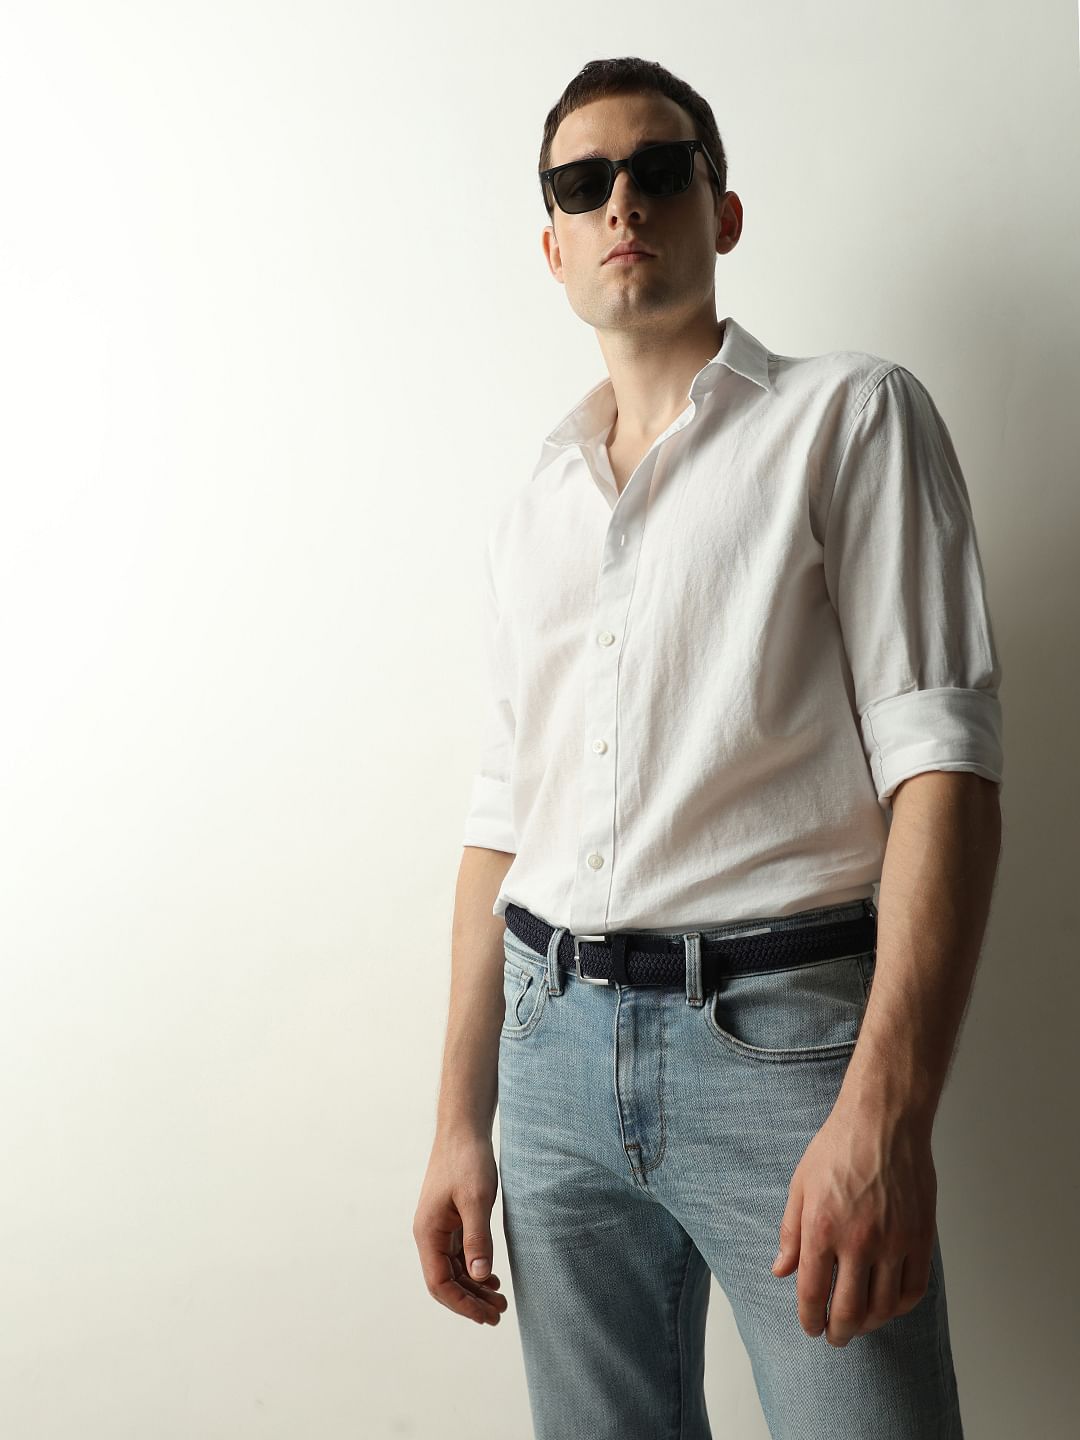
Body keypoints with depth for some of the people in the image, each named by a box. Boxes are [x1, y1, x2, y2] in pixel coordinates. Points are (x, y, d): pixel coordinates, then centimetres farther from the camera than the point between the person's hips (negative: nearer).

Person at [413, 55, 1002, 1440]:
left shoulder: (851, 416, 0)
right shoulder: (527, 515, 15)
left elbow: (940, 757, -10)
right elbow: (501, 819, 15)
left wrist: (885, 1111, -20)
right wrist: (460, 1122, 10)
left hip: (785, 1032, -4)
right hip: (557, 1050, 5)